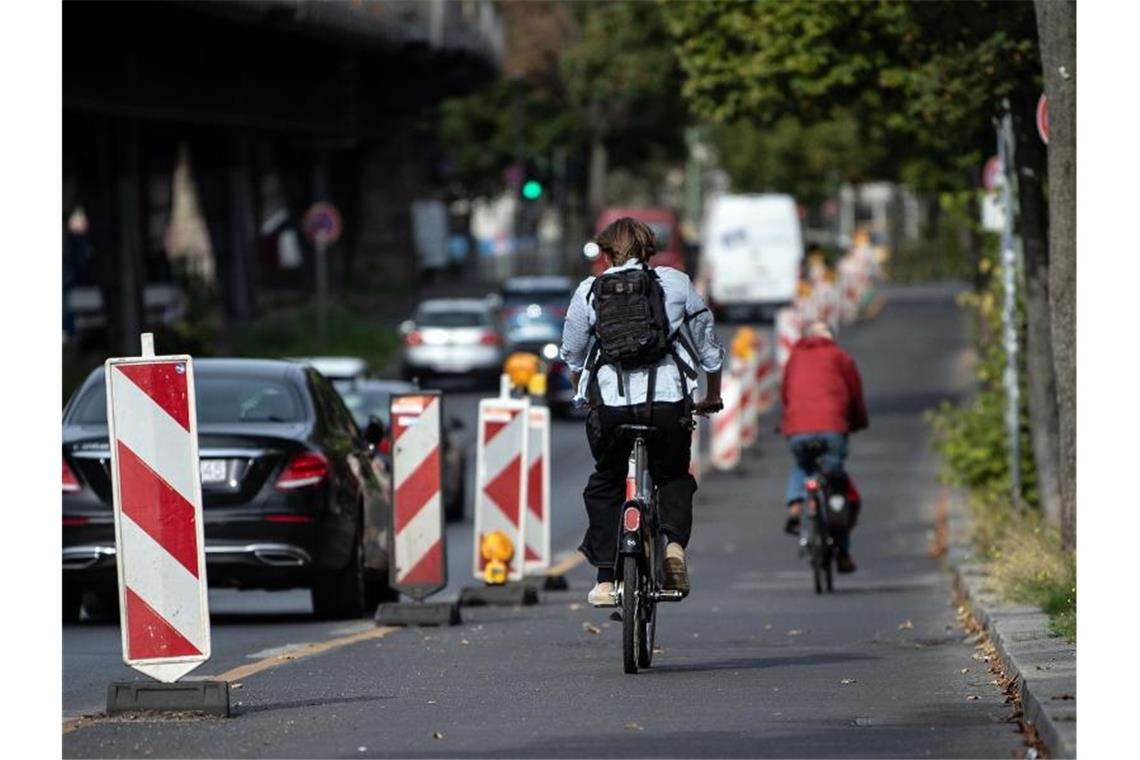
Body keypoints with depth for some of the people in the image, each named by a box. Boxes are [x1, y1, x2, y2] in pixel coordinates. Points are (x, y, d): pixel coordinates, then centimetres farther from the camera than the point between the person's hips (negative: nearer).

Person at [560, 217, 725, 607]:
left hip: (609, 403, 0)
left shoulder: (589, 291, 11)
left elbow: (573, 358, 19)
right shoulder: (676, 283, 10)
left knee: (604, 486, 18)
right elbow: (709, 347, 16)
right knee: (674, 477, 19)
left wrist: (583, 395, 38)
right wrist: (713, 396, 31)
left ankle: (605, 581, 12)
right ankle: (675, 542, -9)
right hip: (669, 400, 0)